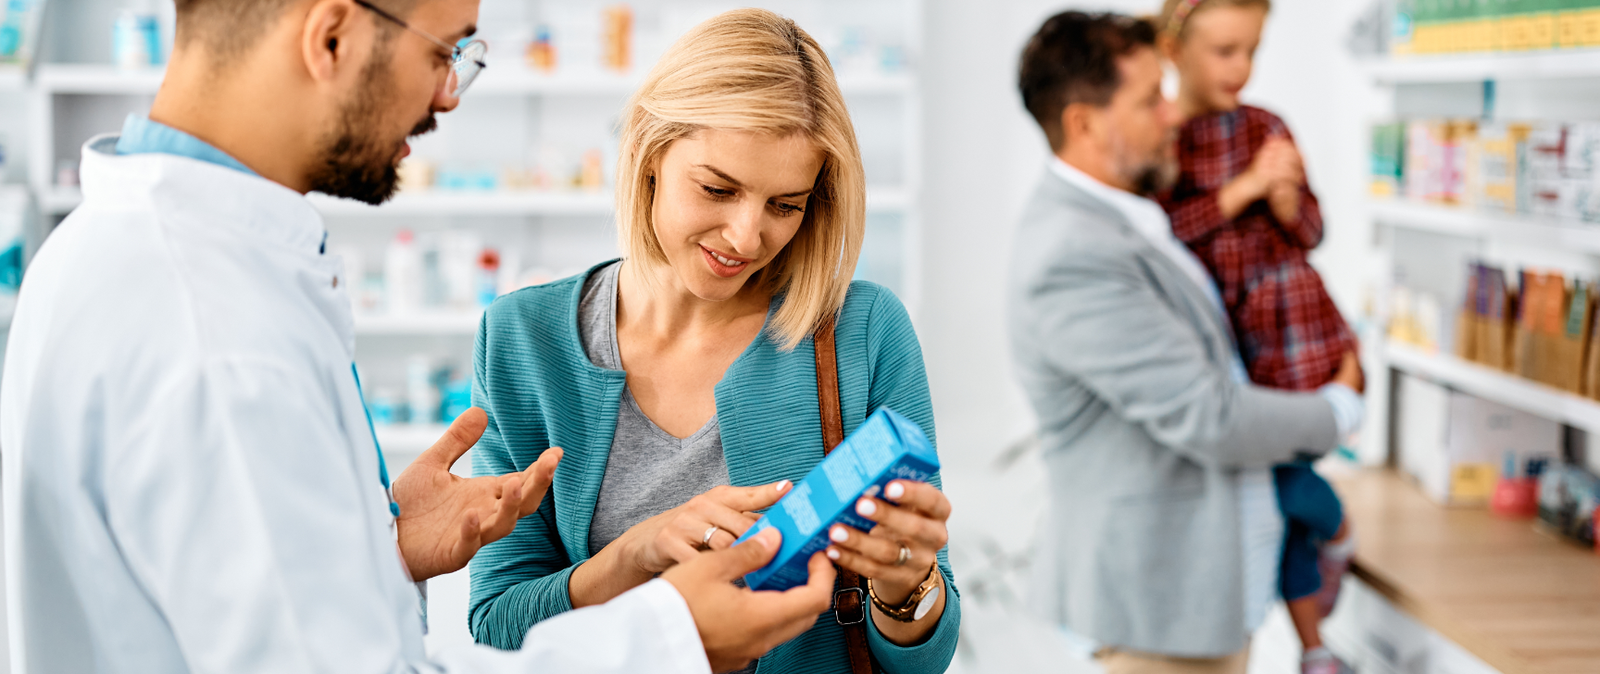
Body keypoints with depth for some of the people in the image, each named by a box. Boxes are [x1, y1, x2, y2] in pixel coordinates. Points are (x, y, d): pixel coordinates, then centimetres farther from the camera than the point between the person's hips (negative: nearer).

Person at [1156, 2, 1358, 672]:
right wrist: (1243, 189, -19)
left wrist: (1287, 200, -16)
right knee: (1273, 488, 7)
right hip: (1211, 335, 0)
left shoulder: (1264, 129, -1)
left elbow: (1310, 232, 5)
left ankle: (1336, 531, 31)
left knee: (1281, 472, -4)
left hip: (1286, 326, 1)